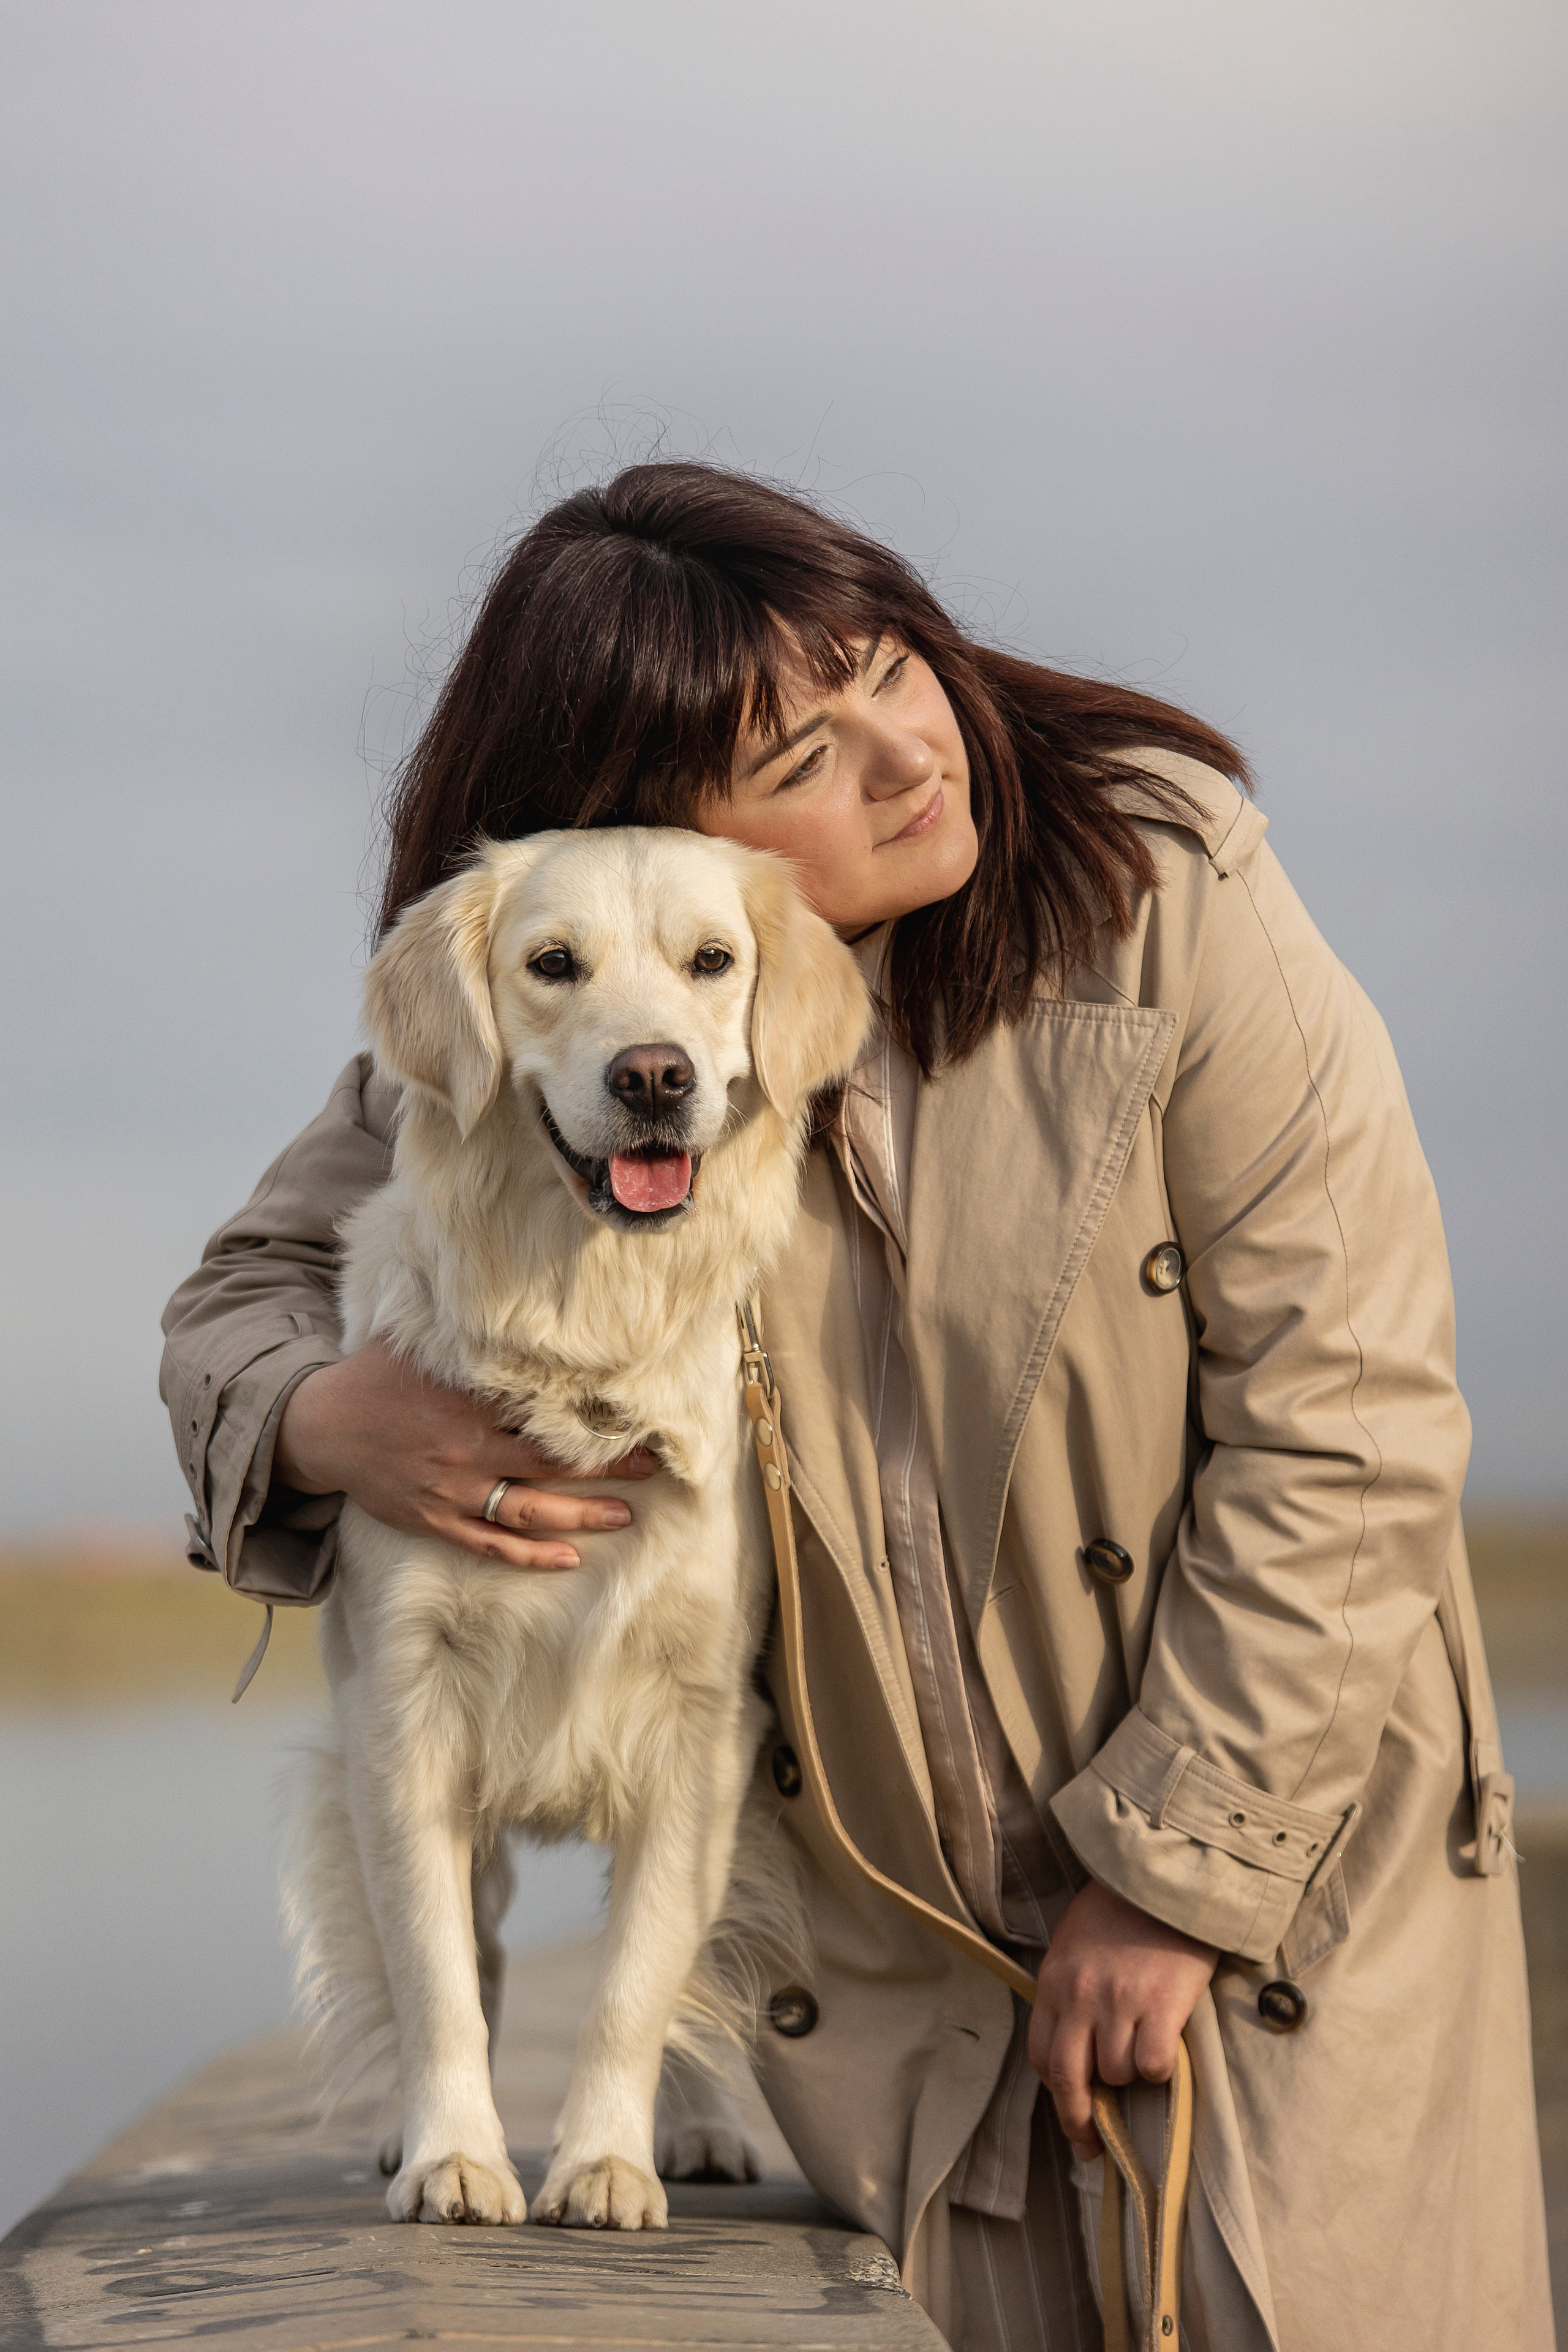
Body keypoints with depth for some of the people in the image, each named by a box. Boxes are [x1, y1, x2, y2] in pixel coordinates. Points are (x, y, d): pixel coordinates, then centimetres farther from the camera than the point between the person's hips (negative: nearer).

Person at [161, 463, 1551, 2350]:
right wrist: (320, 1415, -20)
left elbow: (1340, 1415, -15)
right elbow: (253, 1283, 6)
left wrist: (1173, 1864, -14)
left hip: (1282, 1834, -2)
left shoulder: (1163, 888, -16)